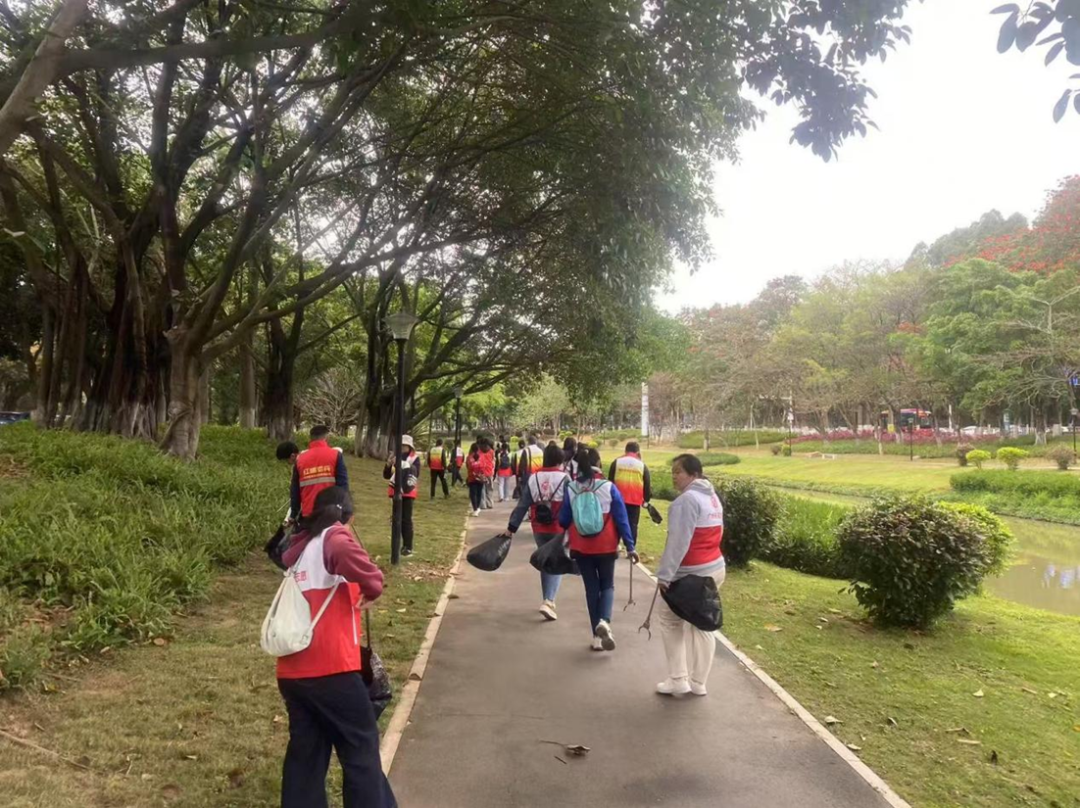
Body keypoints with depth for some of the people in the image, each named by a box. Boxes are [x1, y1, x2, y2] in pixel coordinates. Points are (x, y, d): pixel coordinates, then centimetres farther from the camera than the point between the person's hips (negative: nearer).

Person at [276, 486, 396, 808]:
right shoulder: (335, 536, -4)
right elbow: (347, 553, -28)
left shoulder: (300, 548, 18)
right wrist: (373, 585, -13)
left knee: (305, 750, 14)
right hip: (328, 666, -7)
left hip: (291, 669, 7)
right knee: (361, 748, 3)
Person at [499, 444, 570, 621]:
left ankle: (548, 601, 27)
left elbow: (522, 505, 0)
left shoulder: (533, 478, 2)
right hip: (559, 529, -4)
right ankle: (548, 602, -14)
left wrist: (511, 527, 3)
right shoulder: (564, 479, -9)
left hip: (539, 529, 4)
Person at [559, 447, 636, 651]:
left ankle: (597, 637, 13)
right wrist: (630, 546, -2)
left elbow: (563, 519, 2)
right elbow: (621, 519, -8)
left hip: (581, 547, 1)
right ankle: (604, 621, -13)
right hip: (605, 546, -1)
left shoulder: (570, 488, -6)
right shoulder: (609, 488, -10)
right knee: (607, 585, 15)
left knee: (591, 588, 13)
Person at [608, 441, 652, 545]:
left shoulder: (616, 462, 5)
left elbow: (610, 482, 9)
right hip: (635, 502, -1)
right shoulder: (642, 465, 4)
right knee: (632, 526, 7)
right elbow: (647, 485, 6)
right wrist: (646, 499, 22)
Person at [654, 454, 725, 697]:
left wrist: (665, 574, -24)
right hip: (715, 568, 9)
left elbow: (678, 542, -24)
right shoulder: (712, 496, 12)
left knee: (669, 619, 8)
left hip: (691, 574, -9)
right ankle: (698, 682, 20)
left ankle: (678, 680, 8)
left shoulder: (686, 500, -19)